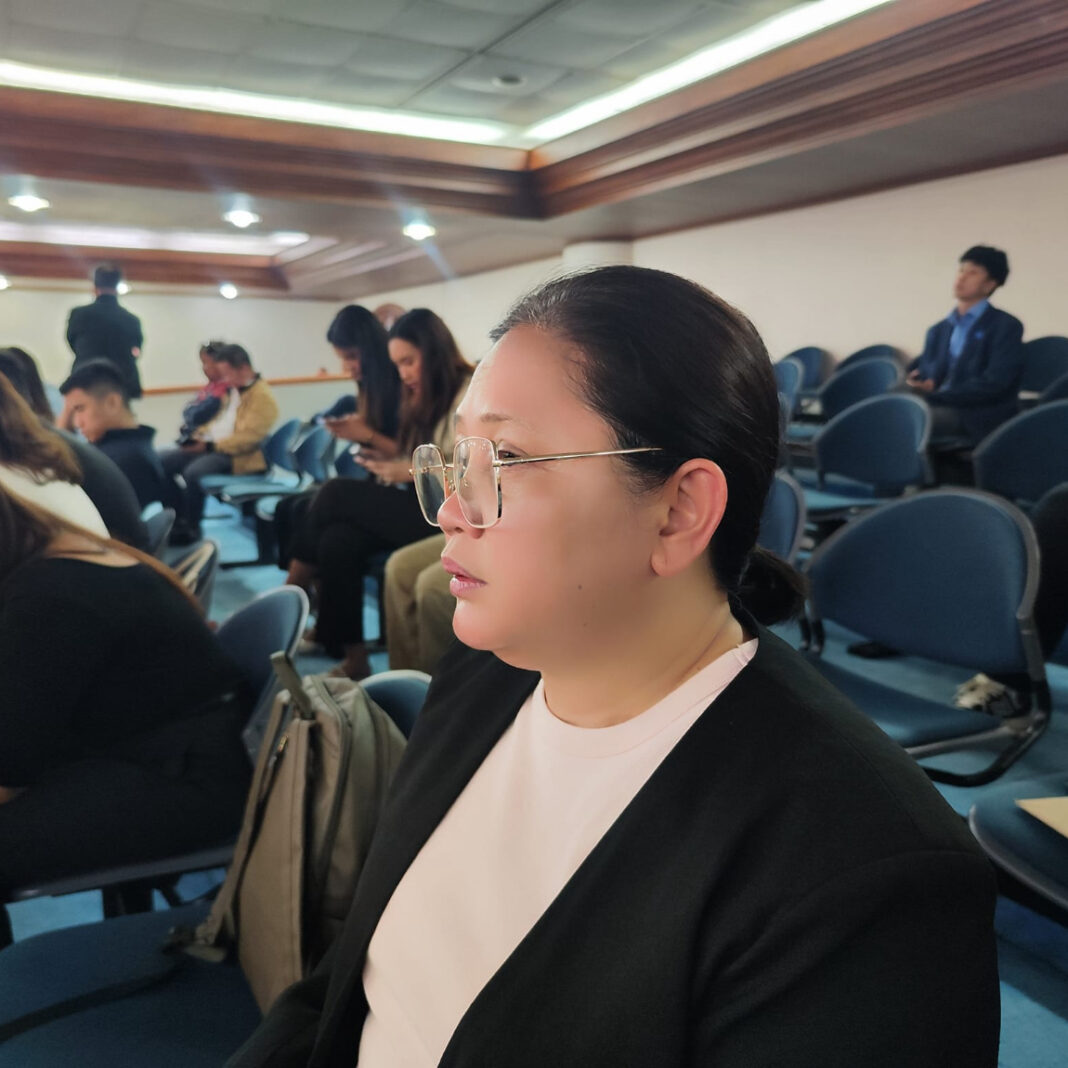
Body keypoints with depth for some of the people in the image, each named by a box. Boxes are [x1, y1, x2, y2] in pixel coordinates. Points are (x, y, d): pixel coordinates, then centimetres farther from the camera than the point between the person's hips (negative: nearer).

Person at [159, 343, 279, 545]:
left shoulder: (263, 397, -11)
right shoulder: (230, 390, 17)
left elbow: (247, 438, -20)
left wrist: (209, 446, -23)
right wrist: (199, 434, 4)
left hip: (237, 456, -9)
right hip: (209, 447, 9)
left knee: (193, 472, -33)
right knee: (161, 461, -4)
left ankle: (191, 529, -13)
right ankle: (178, 521, 2)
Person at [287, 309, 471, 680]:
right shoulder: (428, 395, 18)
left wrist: (412, 473, -20)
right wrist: (369, 437, 5)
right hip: (421, 503, 8)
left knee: (337, 493, -18)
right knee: (337, 541, -20)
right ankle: (353, 659, -18)